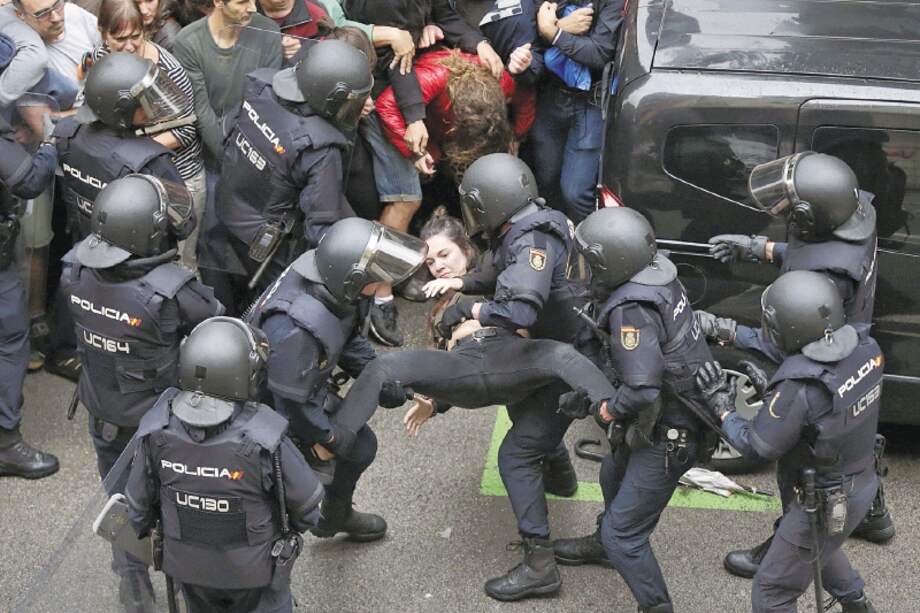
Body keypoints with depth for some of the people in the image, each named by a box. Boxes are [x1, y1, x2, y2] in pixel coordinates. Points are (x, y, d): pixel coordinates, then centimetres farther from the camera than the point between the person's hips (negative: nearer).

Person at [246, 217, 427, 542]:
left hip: (312, 389, 9)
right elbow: (292, 402, -29)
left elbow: (349, 339, 2)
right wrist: (330, 437, -14)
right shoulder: (295, 330, -44)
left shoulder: (329, 275, -19)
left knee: (360, 445, 21)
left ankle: (337, 516, 47)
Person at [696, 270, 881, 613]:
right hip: (861, 483, 8)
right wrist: (771, 389, 2)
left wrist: (721, 405, -8)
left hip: (825, 504, -8)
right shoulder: (865, 347, -13)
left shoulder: (799, 387, -35)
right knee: (821, 545, 38)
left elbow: (758, 447, -21)